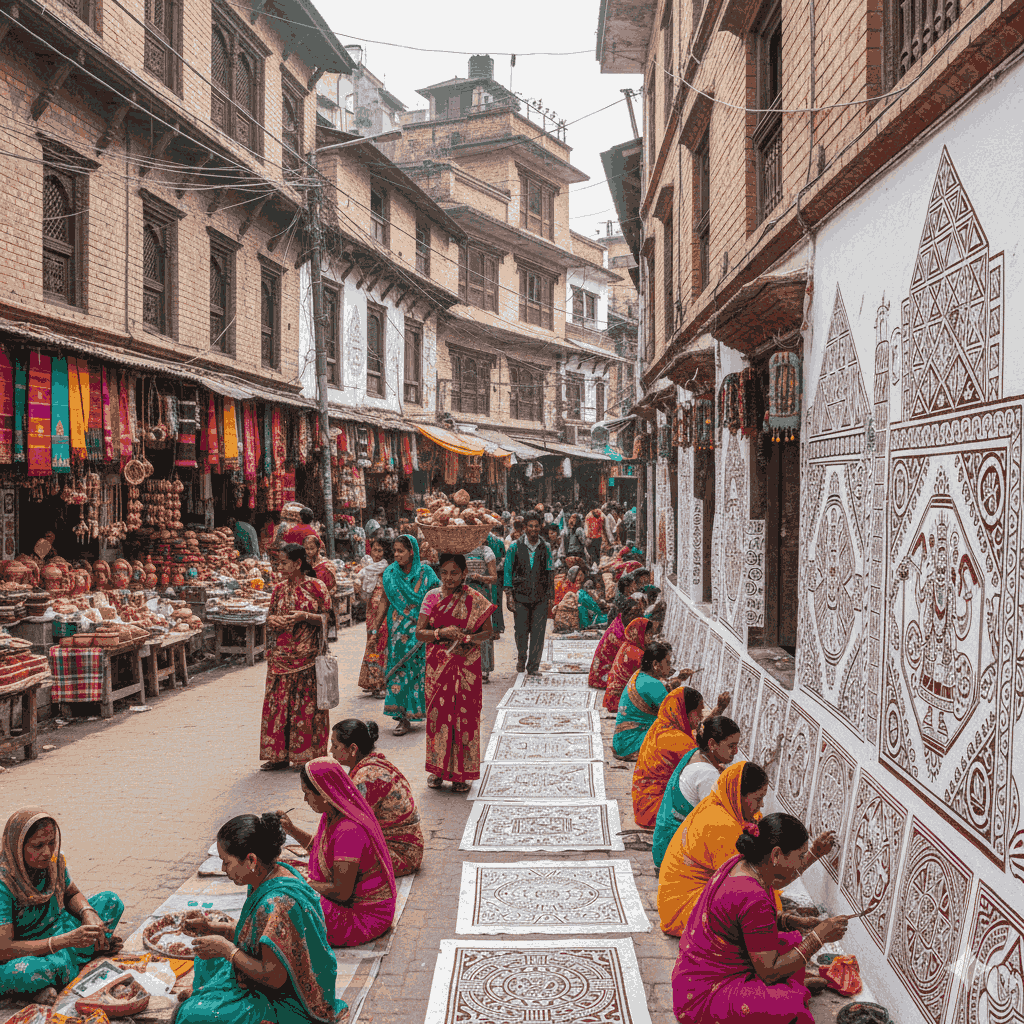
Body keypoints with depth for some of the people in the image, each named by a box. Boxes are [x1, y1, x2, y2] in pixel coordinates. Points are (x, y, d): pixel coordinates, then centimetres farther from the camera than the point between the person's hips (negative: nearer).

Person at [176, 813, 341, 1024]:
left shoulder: (277, 904, -34)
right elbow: (257, 933, 11)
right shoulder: (274, 873, -4)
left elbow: (274, 978, -28)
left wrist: (227, 949, -19)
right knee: (208, 959, 26)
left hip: (288, 1004, -10)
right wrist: (211, 929, 6)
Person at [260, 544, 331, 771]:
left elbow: (326, 619, -3)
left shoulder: (316, 587, -3)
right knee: (278, 703, 3)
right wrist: (272, 620, -5)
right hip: (281, 656, 5)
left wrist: (305, 616, -18)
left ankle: (309, 755, 8)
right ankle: (279, 755, 11)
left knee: (307, 705, -1)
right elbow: (270, 618, 18)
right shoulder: (280, 589, 11)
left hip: (307, 656, -4)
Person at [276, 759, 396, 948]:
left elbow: (341, 892, -27)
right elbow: (319, 848, 21)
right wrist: (291, 829, 8)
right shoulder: (331, 817, 1)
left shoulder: (349, 831, -29)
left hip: (366, 917, -10)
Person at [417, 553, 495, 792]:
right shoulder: (432, 597, 3)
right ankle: (438, 769, 17)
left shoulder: (475, 600, -1)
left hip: (466, 667, -1)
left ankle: (461, 773, 11)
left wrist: (468, 637, -18)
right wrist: (441, 633, -18)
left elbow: (487, 632, 1)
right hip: (438, 665, 1)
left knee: (465, 715, 0)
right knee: (438, 713, 3)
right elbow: (419, 632, 0)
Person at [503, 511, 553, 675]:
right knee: (521, 631, 3)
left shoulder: (545, 547, 7)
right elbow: (507, 571, 3)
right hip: (520, 596, -1)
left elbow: (549, 572, 11)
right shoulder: (515, 546, 2)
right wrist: (509, 595, -4)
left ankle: (533, 666, 7)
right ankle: (521, 658, 29)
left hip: (541, 596, 1)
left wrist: (551, 593, 6)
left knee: (538, 632, -3)